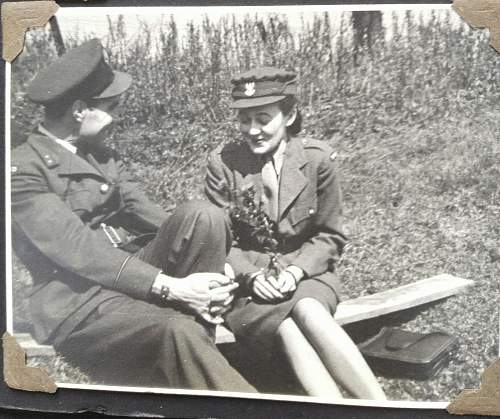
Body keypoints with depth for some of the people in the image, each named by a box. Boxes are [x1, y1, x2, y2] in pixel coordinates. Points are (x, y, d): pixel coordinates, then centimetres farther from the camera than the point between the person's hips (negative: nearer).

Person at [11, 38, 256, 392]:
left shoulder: (100, 154, 16)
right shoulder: (23, 170, -9)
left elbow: (139, 209, 6)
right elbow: (78, 250, -20)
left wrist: (211, 260, -11)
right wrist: (170, 287, -28)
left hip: (135, 271, 7)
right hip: (77, 301, -7)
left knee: (202, 216, -21)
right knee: (180, 333, -36)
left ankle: (198, 359, -18)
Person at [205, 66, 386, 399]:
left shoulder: (317, 158, -4)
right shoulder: (223, 163, -4)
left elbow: (330, 236, 2)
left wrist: (295, 271, -15)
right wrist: (251, 276, -17)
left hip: (306, 271, 0)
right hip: (247, 279, 0)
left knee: (308, 312, -35)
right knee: (287, 330, -32)